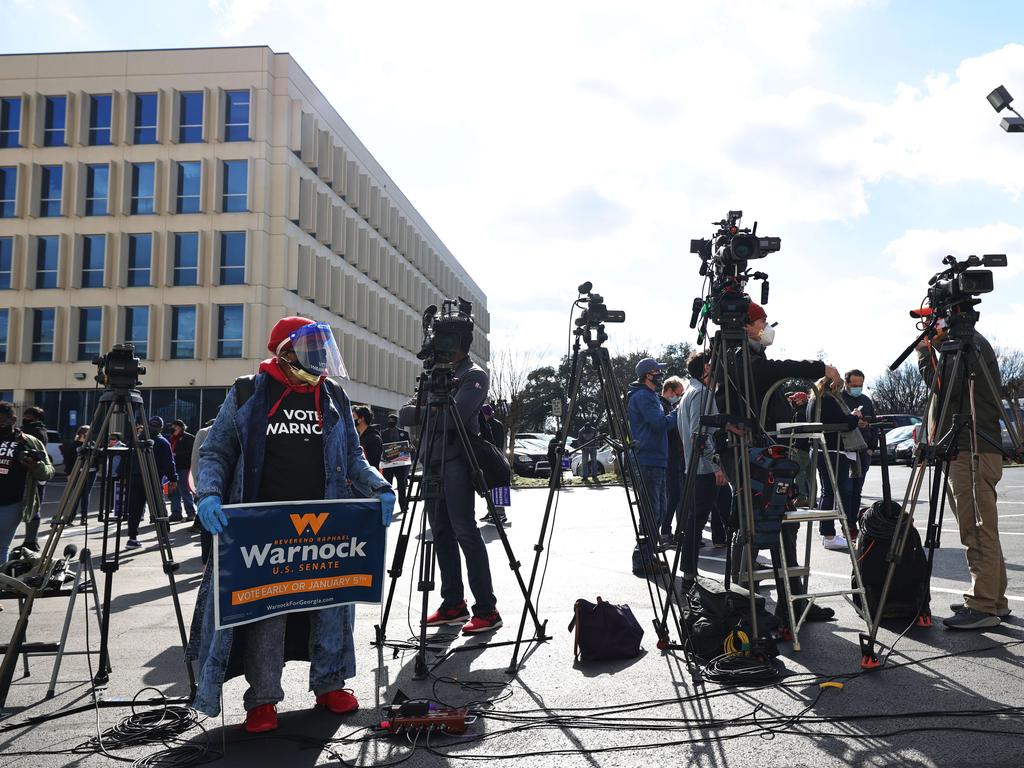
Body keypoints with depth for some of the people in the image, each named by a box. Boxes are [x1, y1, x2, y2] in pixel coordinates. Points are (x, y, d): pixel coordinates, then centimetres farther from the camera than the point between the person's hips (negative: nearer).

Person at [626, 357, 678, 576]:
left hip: (655, 461, 11)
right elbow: (660, 423, -19)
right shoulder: (642, 396, -12)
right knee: (650, 512, -9)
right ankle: (643, 560, -6)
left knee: (658, 509, 15)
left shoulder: (649, 395, 22)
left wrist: (673, 414, 11)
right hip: (647, 461, -11)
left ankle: (648, 555, 22)